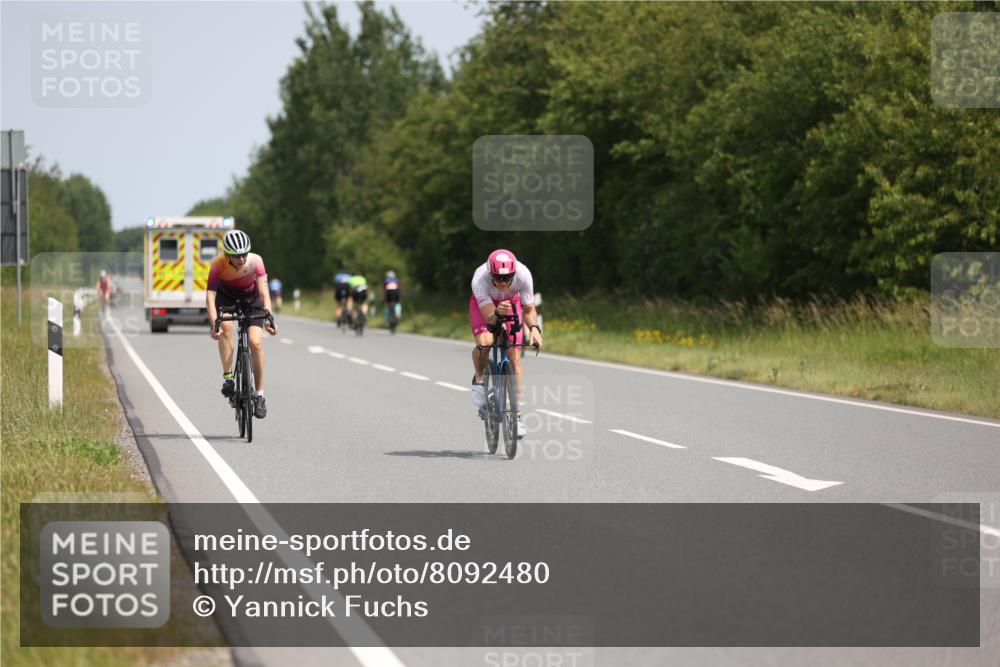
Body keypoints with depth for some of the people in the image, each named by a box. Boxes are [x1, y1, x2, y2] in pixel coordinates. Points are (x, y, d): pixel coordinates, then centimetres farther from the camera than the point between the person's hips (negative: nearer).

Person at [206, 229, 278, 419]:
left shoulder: (255, 261, -30)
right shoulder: (218, 265, -31)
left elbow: (264, 291, -34)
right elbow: (210, 296, -36)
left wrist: (268, 316, -50)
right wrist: (214, 323, -49)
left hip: (251, 298, 0)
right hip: (227, 297, 0)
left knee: (256, 342, -15)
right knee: (226, 326, -32)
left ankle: (259, 395, -5)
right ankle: (228, 378, -19)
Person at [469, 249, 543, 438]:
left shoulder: (523, 275, -34)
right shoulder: (480, 279, -39)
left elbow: (529, 309, -22)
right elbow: (489, 317, -41)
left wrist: (534, 328, -41)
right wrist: (498, 313, -64)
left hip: (511, 302, 1)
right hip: (484, 303, -1)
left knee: (514, 357, -9)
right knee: (484, 342, -30)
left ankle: (516, 413, -2)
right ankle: (479, 380, 0)